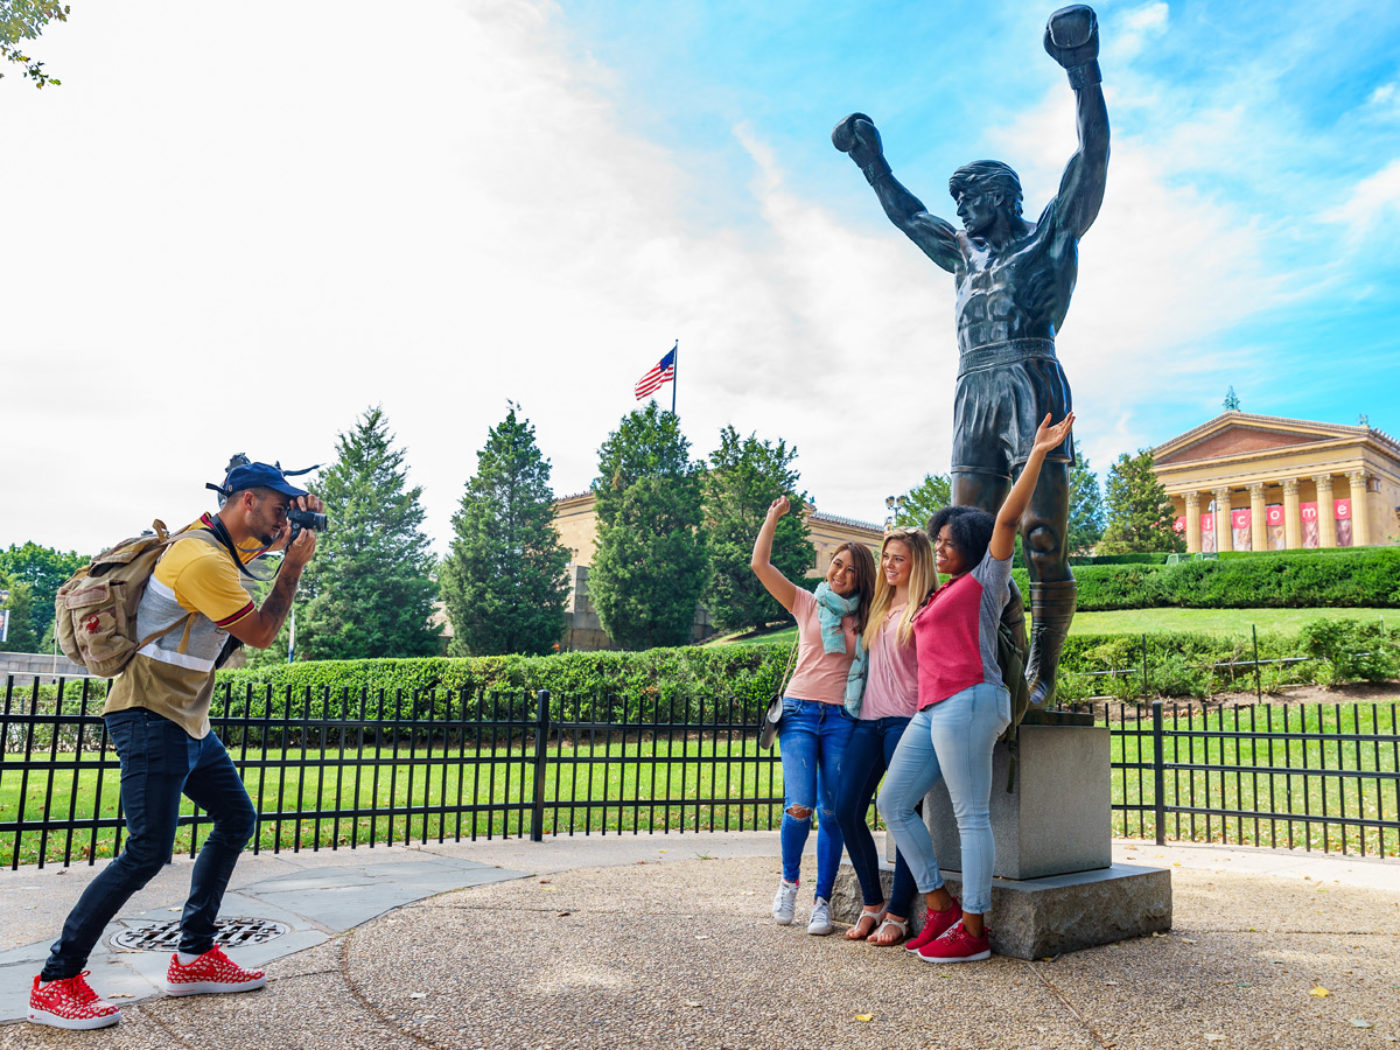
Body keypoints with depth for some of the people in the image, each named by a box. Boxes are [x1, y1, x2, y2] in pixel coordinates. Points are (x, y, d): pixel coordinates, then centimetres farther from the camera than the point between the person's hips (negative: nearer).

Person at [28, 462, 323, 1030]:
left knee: (237, 818, 12)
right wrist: (294, 565, -6)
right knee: (148, 851, -12)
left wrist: (302, 516, 6)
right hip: (152, 718, -10)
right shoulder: (202, 559, -21)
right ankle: (55, 983, 2)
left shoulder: (222, 539, 9)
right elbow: (261, 633, -13)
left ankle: (194, 957, 18)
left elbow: (283, 537, 28)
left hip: (189, 722, 11)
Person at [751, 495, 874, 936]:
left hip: (842, 719, 1)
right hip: (800, 713, -1)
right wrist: (773, 516, 4)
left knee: (832, 815, -2)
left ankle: (822, 901, 12)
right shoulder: (806, 603, 9)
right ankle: (789, 881, 14)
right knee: (799, 807, -13)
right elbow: (759, 564, 3)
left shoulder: (865, 618, 14)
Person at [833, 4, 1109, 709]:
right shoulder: (964, 254, 31)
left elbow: (1092, 158, 6)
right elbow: (907, 214, 43)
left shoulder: (1050, 236, 16)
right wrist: (871, 160, 47)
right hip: (972, 393, 6)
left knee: (1042, 539, -12)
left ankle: (1041, 676, -8)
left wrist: (1083, 72, -1)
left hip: (1031, 381, -5)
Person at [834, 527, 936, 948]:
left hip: (905, 719, -7)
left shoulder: (927, 608, -1)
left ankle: (897, 914, 7)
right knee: (847, 809, -1)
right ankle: (872, 904, 14)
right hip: (868, 717, 7)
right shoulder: (879, 607, 20)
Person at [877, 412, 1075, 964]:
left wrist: (1038, 454, -13)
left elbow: (1008, 517, -8)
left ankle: (973, 932, 1)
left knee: (971, 816, -6)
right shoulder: (945, 593, 25)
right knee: (893, 803, 7)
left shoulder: (986, 579, 2)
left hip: (968, 701, -9)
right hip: (931, 709, 9)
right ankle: (940, 908, 14)